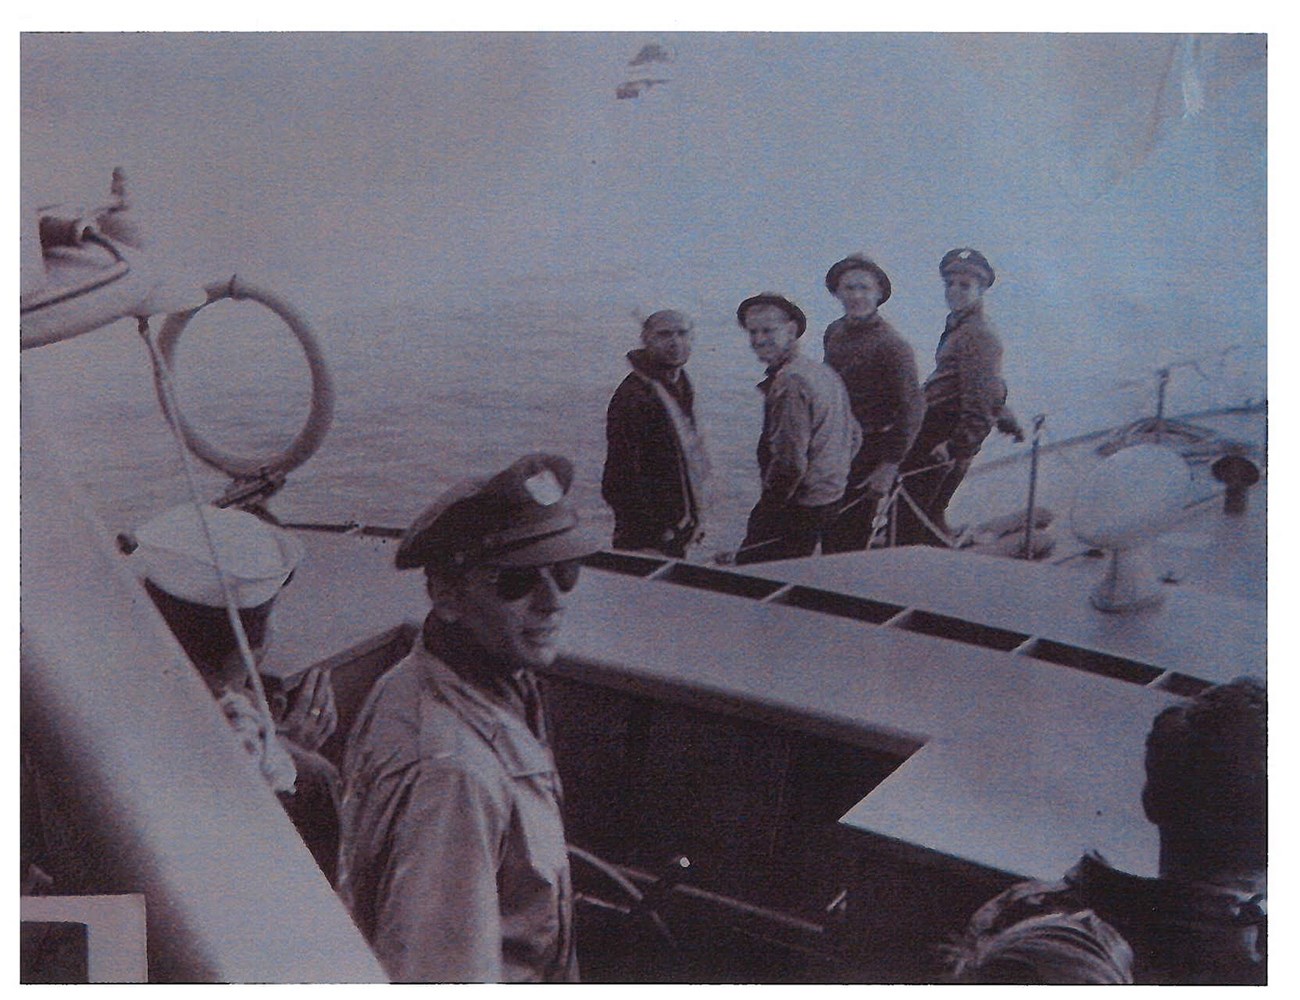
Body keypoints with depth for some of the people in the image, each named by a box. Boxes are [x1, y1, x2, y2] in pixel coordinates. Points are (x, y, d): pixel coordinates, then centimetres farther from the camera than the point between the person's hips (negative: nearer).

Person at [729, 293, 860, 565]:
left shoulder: (790, 384, -20)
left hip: (797, 509, -10)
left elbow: (791, 463, -23)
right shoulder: (824, 372, 11)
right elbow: (854, 436, 20)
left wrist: (765, 511, -13)